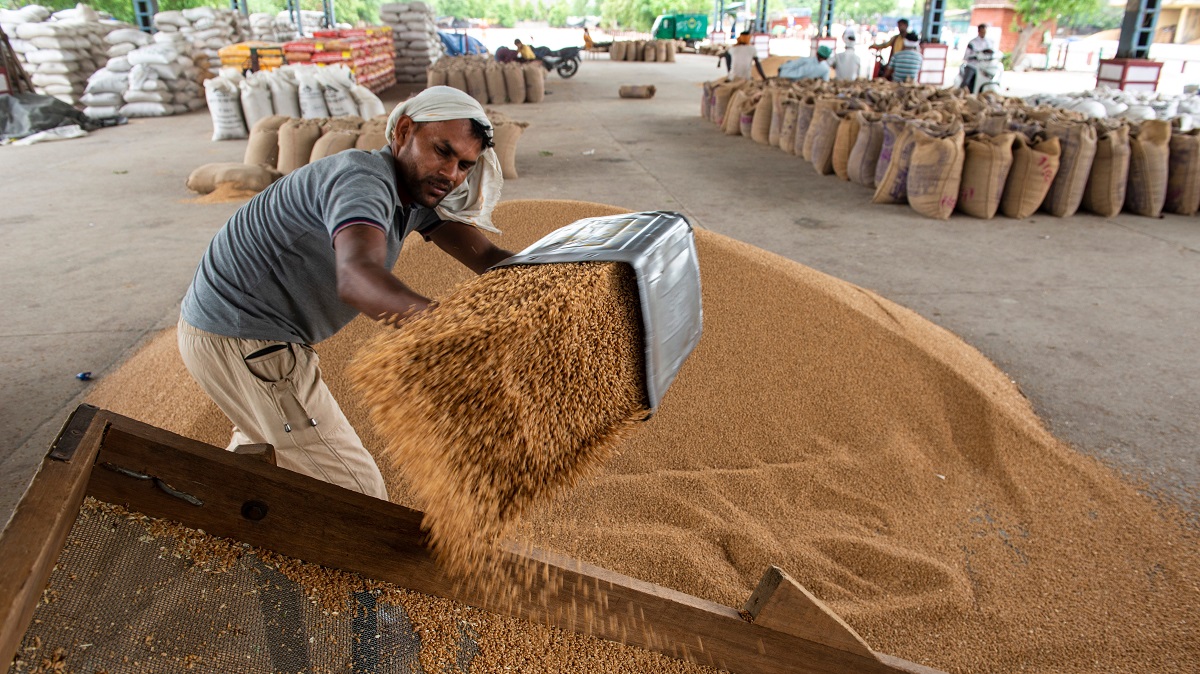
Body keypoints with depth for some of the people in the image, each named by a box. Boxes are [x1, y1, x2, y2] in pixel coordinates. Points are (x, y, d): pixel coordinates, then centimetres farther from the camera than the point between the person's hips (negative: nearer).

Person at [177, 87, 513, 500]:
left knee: (264, 435, 37)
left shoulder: (418, 188, 3)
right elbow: (356, 277, -46)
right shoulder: (365, 179, -26)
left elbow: (485, 256, -7)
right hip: (244, 343, -10)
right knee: (356, 497, -8)